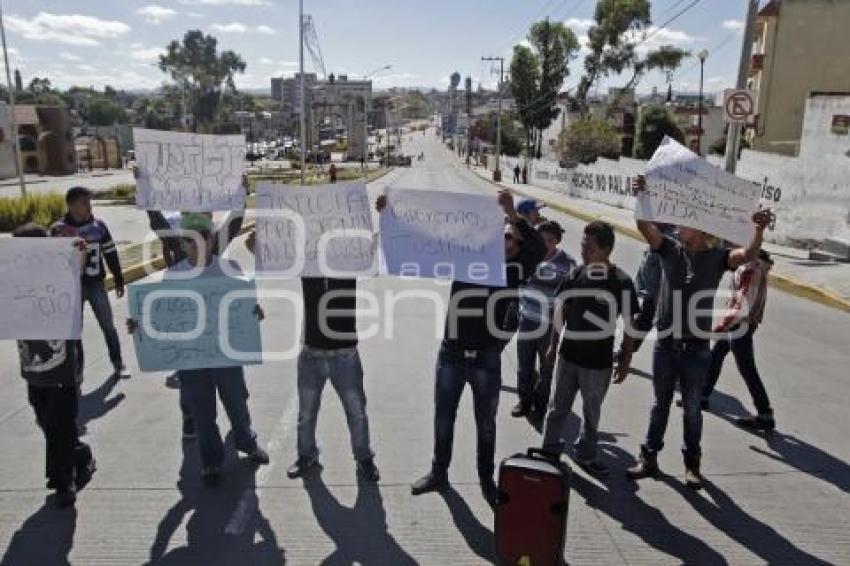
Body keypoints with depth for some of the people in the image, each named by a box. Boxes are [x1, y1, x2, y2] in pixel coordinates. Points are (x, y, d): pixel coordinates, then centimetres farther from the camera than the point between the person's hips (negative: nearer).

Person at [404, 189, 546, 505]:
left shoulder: (514, 271, -5)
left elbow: (539, 250, -22)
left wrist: (512, 214, -34)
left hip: (488, 361, -1)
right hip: (451, 355, 1)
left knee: (486, 425, 15)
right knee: (443, 420, 16)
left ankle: (487, 481, 34)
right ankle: (438, 473, 36)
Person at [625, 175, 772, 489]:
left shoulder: (717, 257, -4)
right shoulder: (670, 249, -3)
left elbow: (748, 254, -20)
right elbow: (645, 226, -15)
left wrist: (759, 229, -39)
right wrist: (641, 197, -32)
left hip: (697, 349, -1)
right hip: (666, 345, 1)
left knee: (692, 409, 13)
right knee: (660, 404, 15)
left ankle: (692, 463, 31)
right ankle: (649, 457, 28)